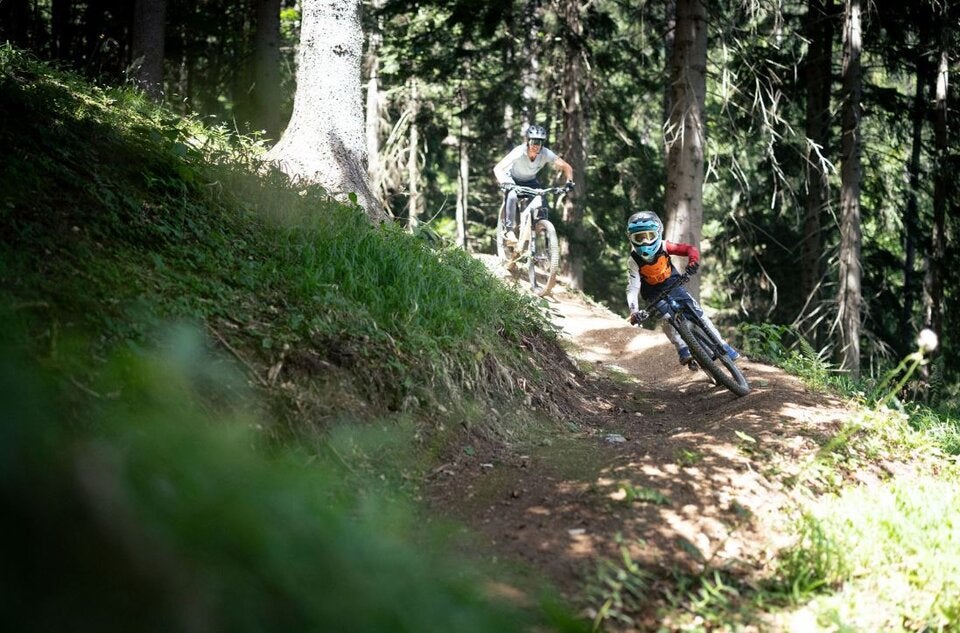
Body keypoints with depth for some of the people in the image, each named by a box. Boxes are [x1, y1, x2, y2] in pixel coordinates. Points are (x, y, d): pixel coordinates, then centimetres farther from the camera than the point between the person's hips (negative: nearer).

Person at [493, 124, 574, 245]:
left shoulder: (546, 154, -26)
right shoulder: (519, 152, -33)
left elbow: (566, 167, -22)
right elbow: (498, 168, -39)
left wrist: (569, 181, -42)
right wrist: (503, 181, -58)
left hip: (530, 181, 3)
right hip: (513, 179, -3)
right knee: (512, 196, -33)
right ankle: (508, 230, -29)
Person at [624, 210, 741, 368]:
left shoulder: (663, 247, -21)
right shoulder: (634, 262, -24)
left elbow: (690, 249, -25)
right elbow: (632, 288, -31)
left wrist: (693, 261, -49)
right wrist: (634, 312, -45)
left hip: (673, 284, 2)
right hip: (654, 294, -1)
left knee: (697, 311, -10)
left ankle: (720, 344, 0)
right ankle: (683, 350, -30)